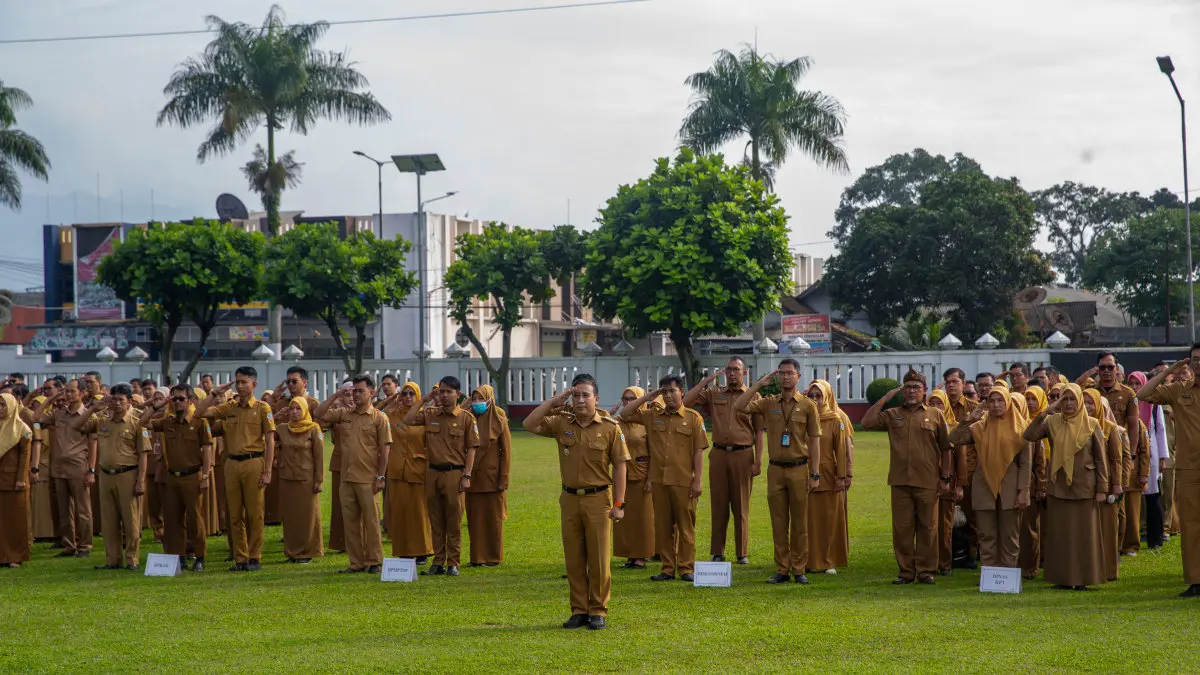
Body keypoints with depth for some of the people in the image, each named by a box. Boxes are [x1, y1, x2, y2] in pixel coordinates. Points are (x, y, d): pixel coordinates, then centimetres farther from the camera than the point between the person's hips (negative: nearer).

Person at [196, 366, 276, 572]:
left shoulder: (262, 408, 0)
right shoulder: (229, 408, 11)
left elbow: (270, 441, -3)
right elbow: (200, 412, 5)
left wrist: (267, 471, -10)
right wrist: (216, 393, 1)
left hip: (253, 463, -4)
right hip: (231, 463, 4)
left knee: (254, 514, -1)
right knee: (235, 515, 6)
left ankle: (255, 558, 7)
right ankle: (240, 558, 12)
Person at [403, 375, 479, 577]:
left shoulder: (466, 418, -2)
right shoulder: (430, 415, 8)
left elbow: (471, 448, -3)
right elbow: (407, 420, -1)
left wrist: (467, 476, -10)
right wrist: (424, 400, -1)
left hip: (454, 473, -4)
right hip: (433, 473, 4)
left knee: (454, 521, 1)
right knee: (436, 521, 8)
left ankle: (453, 563, 7)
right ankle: (438, 562, 14)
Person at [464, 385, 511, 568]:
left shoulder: (499, 421, -4)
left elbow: (506, 451, -4)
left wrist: (504, 479, -9)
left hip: (492, 477, -3)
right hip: (473, 477, 4)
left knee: (493, 518, 3)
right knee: (474, 518, 6)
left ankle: (494, 557, 11)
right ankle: (477, 557, 13)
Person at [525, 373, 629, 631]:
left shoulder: (610, 428, -4)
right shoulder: (562, 424, 5)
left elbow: (619, 466, -4)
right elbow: (530, 424, -4)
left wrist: (619, 504, -8)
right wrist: (554, 402, -6)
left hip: (598, 500, -3)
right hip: (570, 499, 3)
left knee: (598, 559, 1)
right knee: (573, 559, 7)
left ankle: (598, 611, 10)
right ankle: (579, 610, 16)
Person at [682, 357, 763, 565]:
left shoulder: (753, 396, 4)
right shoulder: (714, 394, 11)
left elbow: (759, 431, 2)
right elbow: (686, 402, 0)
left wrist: (758, 460, -5)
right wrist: (707, 380, -1)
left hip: (742, 455, -2)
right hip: (718, 454, 2)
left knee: (741, 505, 3)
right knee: (718, 504, 4)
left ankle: (742, 553, 9)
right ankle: (717, 552, 9)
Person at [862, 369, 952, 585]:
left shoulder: (935, 416, 7)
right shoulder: (892, 415, 11)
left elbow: (945, 450, 8)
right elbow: (867, 422, -2)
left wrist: (945, 478, 2)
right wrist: (884, 399, -2)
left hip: (927, 483, -2)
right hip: (900, 482, 2)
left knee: (927, 528, 3)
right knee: (901, 527, 4)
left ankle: (926, 571, 10)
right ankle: (906, 571, 11)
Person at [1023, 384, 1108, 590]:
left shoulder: (1092, 425, 0)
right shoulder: (1052, 422, 3)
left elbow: (1100, 459, 1)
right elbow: (1029, 435, -11)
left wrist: (1102, 488, -3)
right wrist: (1045, 412, -16)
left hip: (1084, 487, -1)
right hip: (1058, 486, 2)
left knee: (1084, 533, 1)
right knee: (1059, 533, 3)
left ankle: (1083, 579, 7)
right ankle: (1063, 578, 10)